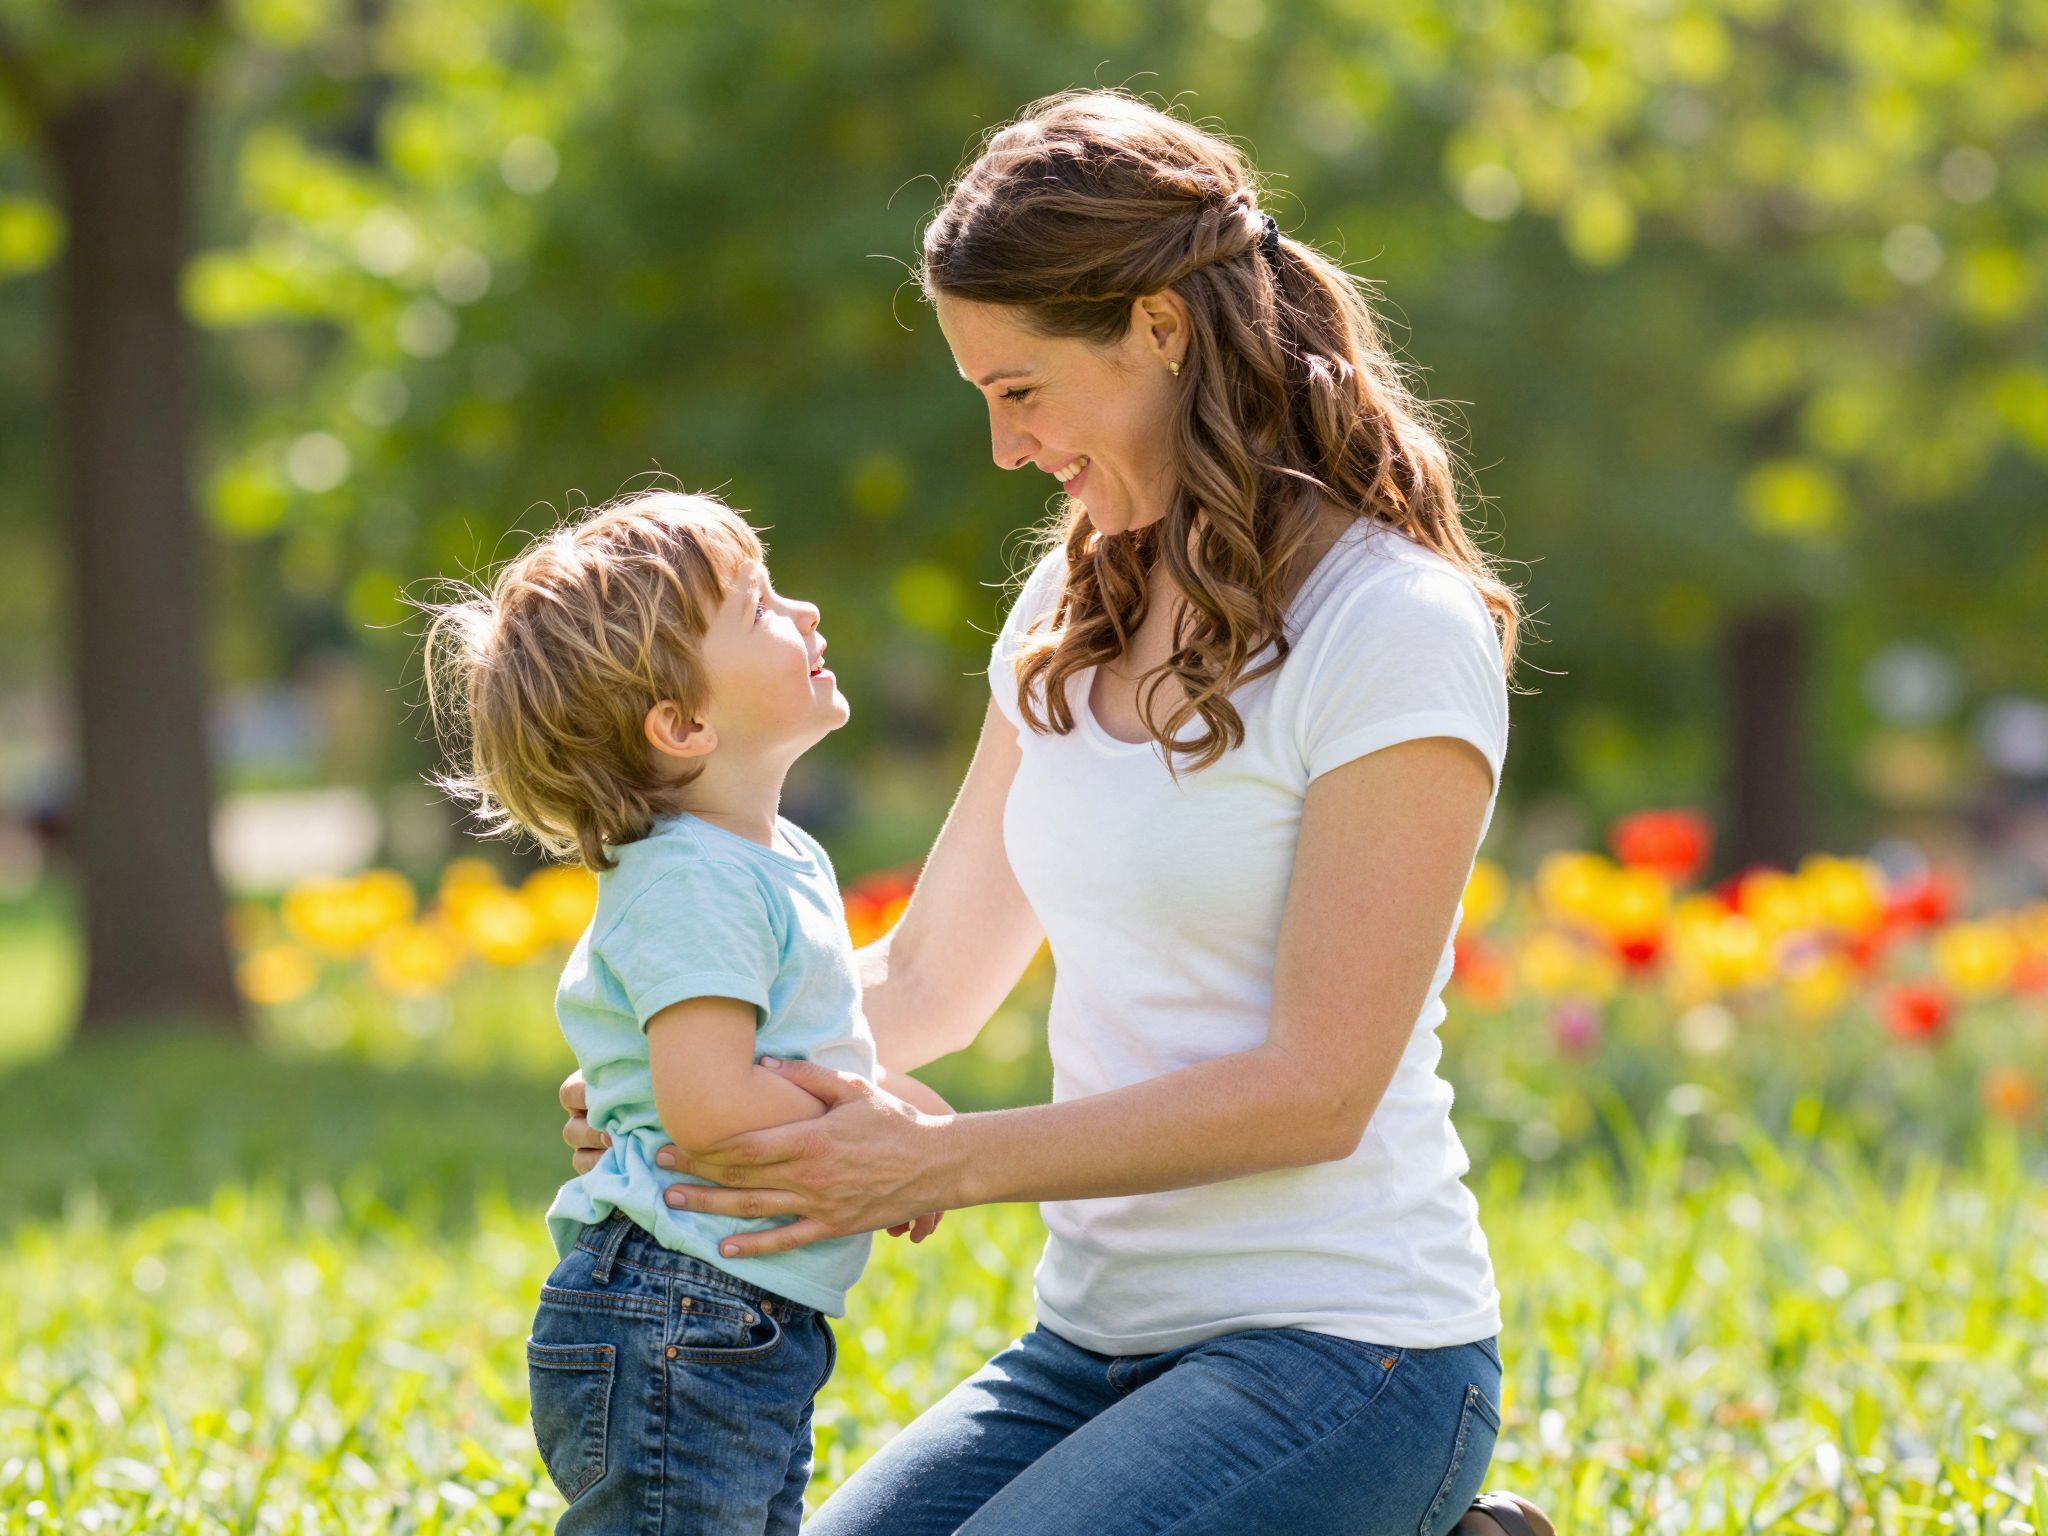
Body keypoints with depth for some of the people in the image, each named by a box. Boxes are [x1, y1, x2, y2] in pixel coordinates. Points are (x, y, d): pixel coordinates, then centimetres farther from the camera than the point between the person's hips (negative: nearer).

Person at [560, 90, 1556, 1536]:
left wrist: (941, 1162, -20)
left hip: (1335, 1352, -8)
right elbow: (932, 978, 16)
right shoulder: (1079, 604, 11)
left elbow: (1314, 1089, -17)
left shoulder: (1393, 633, -13)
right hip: (1095, 1344, 8)